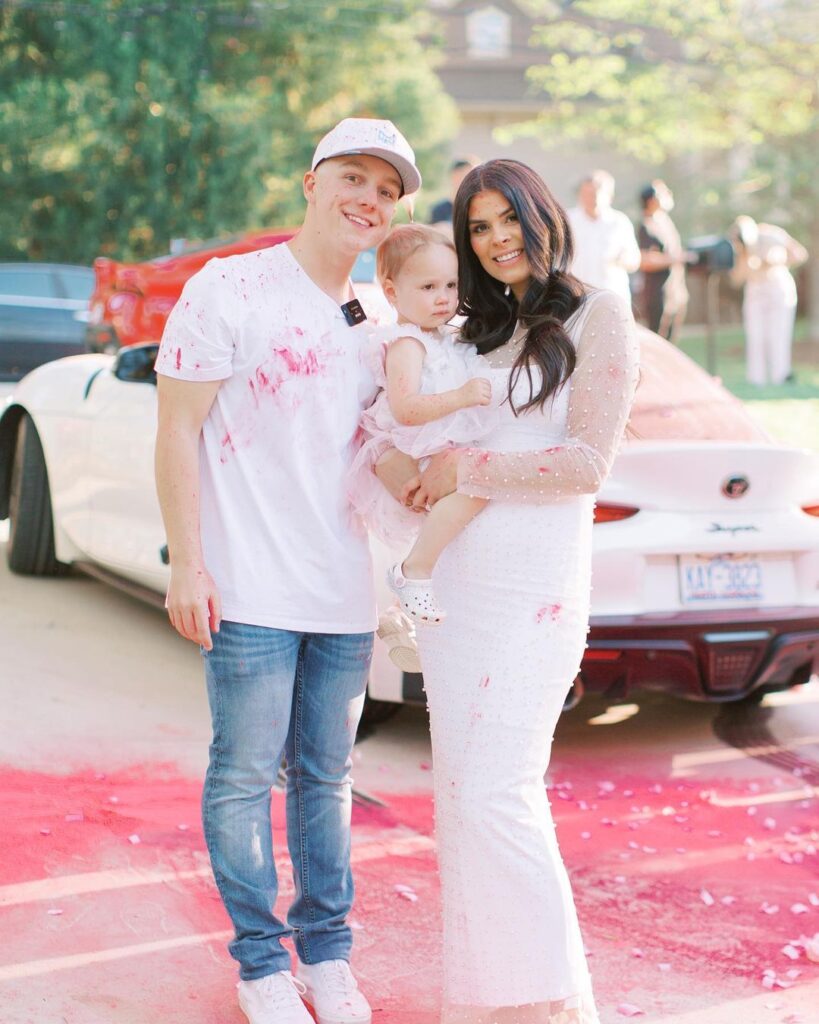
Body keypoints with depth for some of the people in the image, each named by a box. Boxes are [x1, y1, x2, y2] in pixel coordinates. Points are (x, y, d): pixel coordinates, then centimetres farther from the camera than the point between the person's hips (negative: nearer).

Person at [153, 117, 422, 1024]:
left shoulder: (375, 326, 13)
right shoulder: (229, 291, -5)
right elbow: (178, 431, -7)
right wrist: (188, 563, -13)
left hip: (345, 592, 6)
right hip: (252, 590, -5)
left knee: (326, 774, 12)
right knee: (244, 774, 1)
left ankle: (326, 950, 25)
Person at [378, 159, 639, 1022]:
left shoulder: (596, 317, -1)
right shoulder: (481, 331, 18)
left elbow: (587, 463, -10)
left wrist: (467, 468, -9)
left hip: (535, 586, -7)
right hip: (452, 582, 7)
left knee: (496, 792, -13)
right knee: (459, 790, 7)